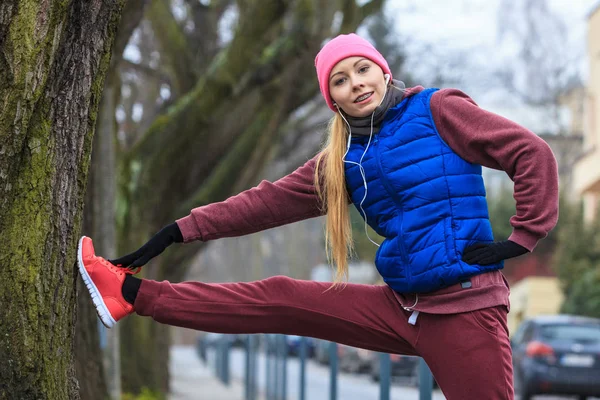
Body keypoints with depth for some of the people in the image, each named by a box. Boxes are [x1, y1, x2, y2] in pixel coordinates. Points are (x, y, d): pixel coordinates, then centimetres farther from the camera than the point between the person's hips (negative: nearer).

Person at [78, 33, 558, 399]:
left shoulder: (437, 109, -3)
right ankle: (133, 295, 9)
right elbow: (270, 201, 15)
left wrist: (520, 238, -11)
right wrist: (180, 231, 12)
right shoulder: (344, 160, 13)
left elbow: (533, 154, -5)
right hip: (404, 308, 5)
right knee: (279, 298, 5)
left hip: (464, 306, -5)